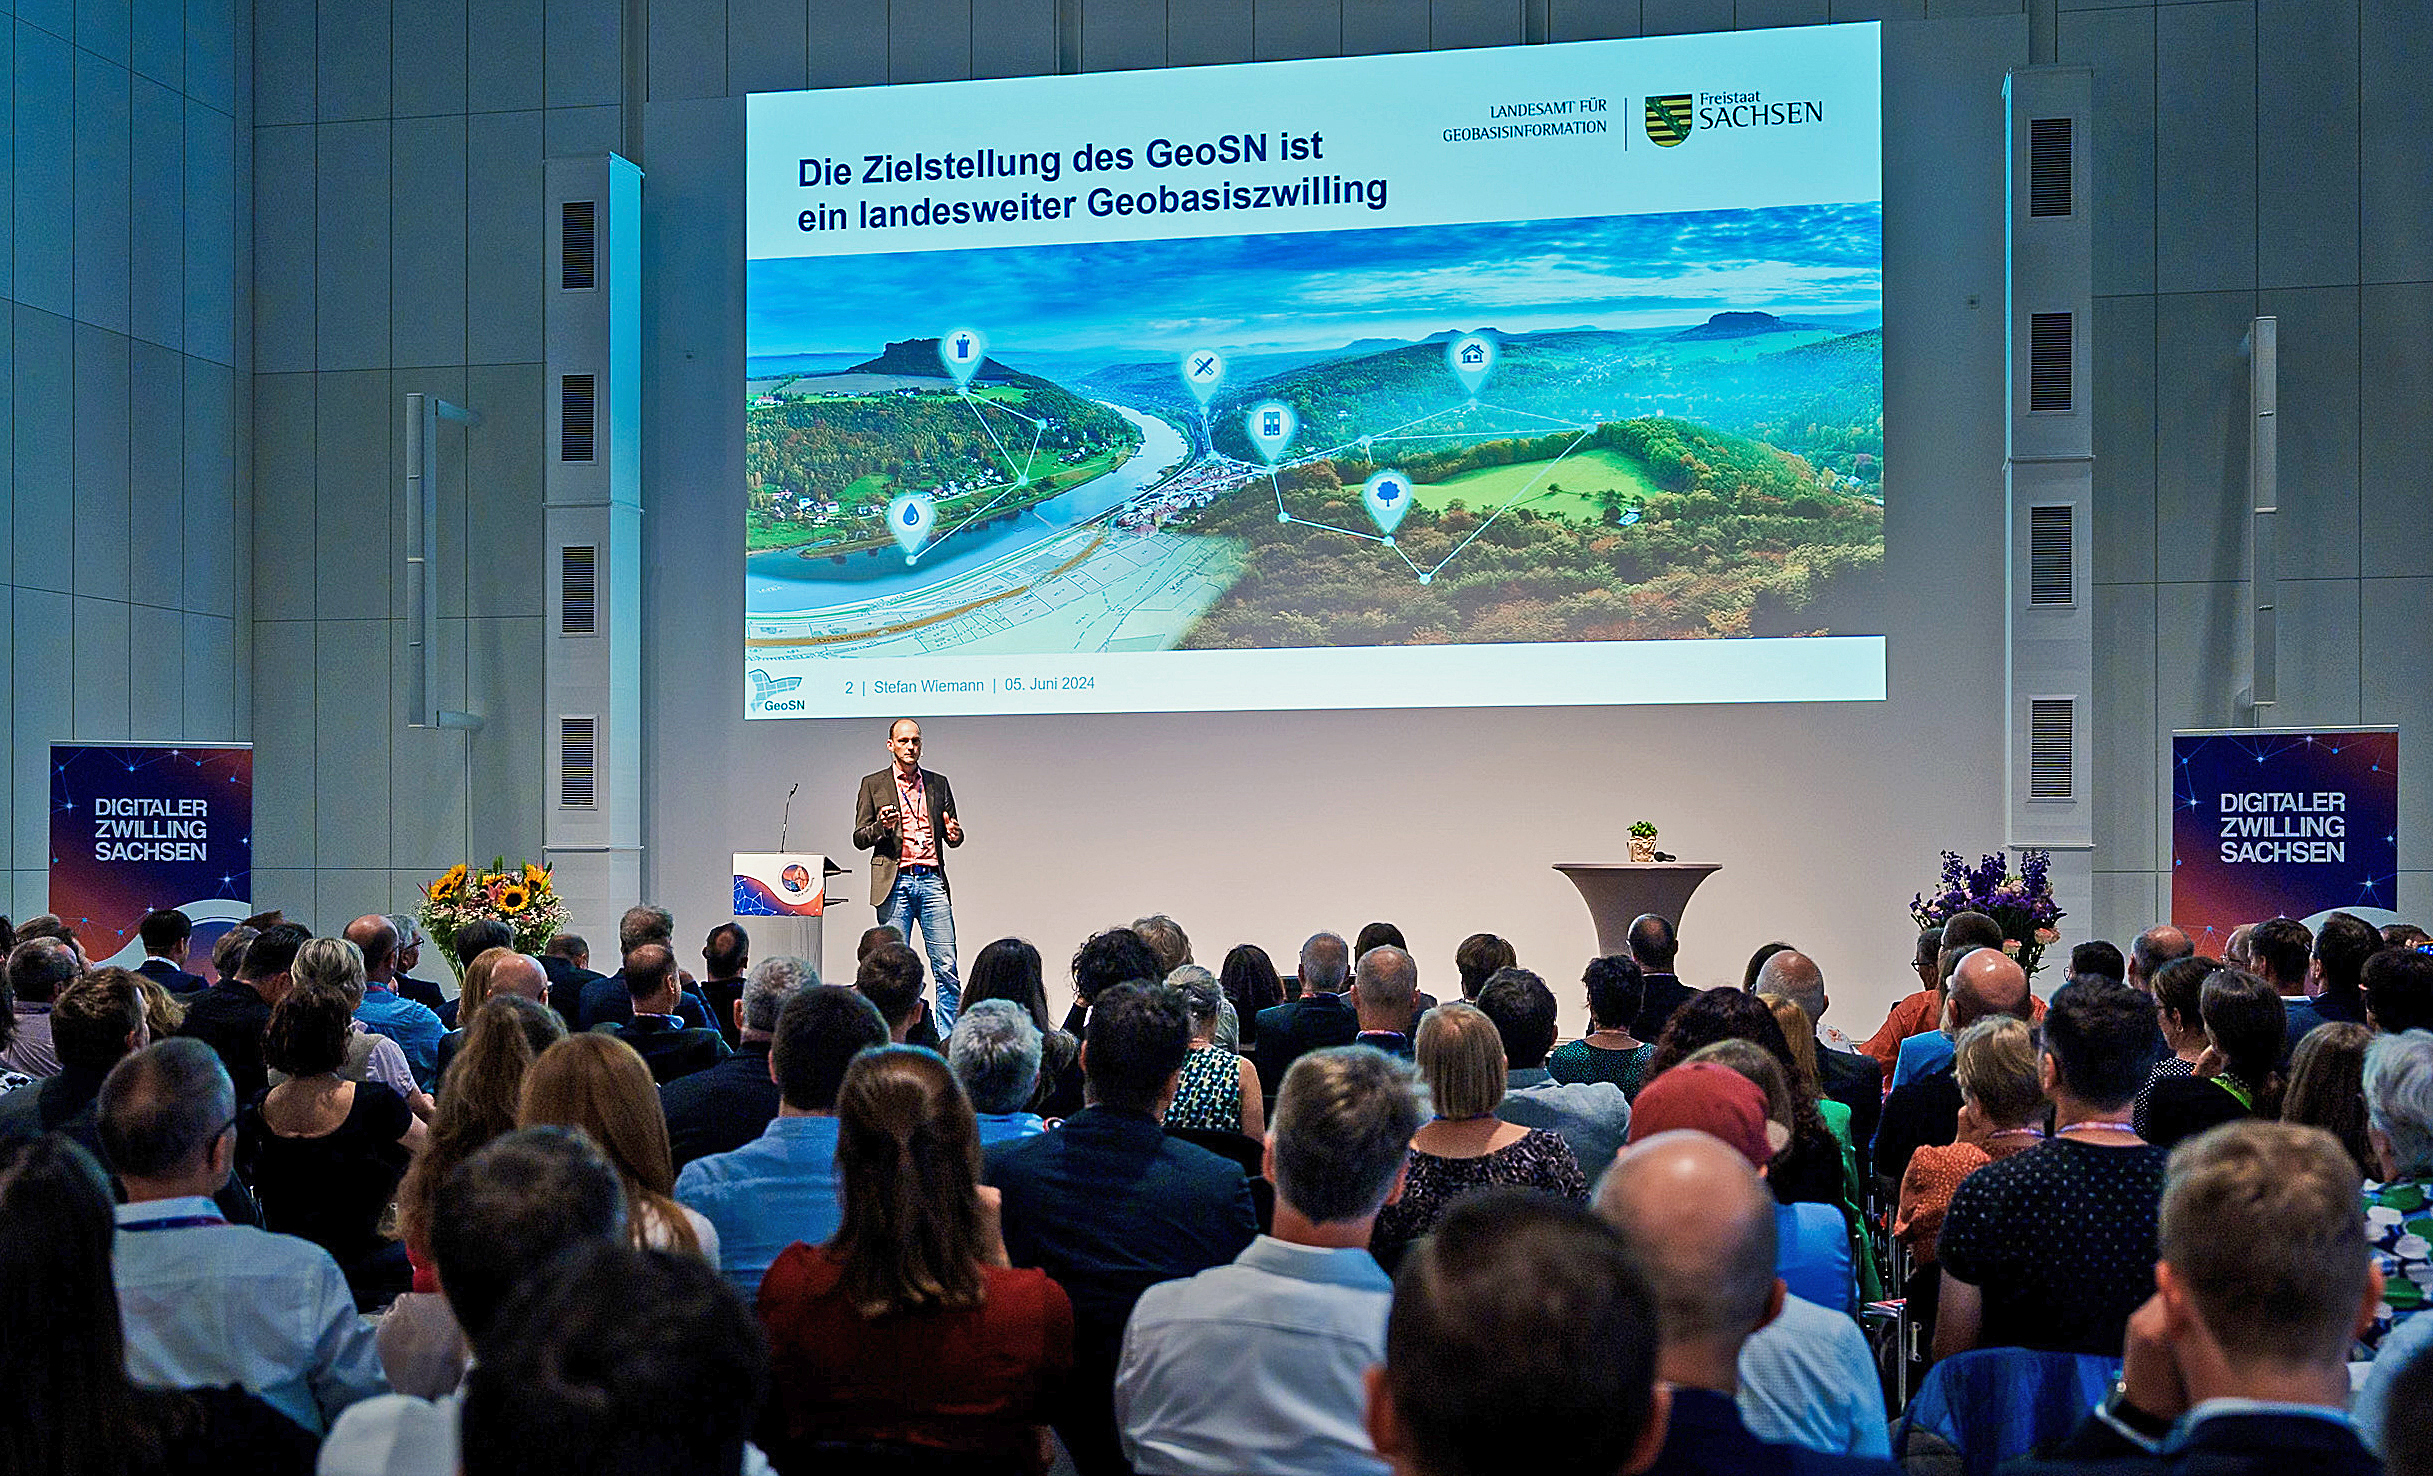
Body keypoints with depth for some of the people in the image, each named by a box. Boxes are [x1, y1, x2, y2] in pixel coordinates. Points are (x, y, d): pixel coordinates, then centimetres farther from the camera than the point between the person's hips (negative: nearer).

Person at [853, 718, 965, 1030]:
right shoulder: (873, 784, 8)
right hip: (895, 883, -2)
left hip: (932, 882, 2)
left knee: (946, 967, -3)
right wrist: (881, 827, -15)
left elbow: (952, 836, 18)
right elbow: (860, 838, 5)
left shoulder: (938, 783, 15)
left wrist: (954, 834, -6)